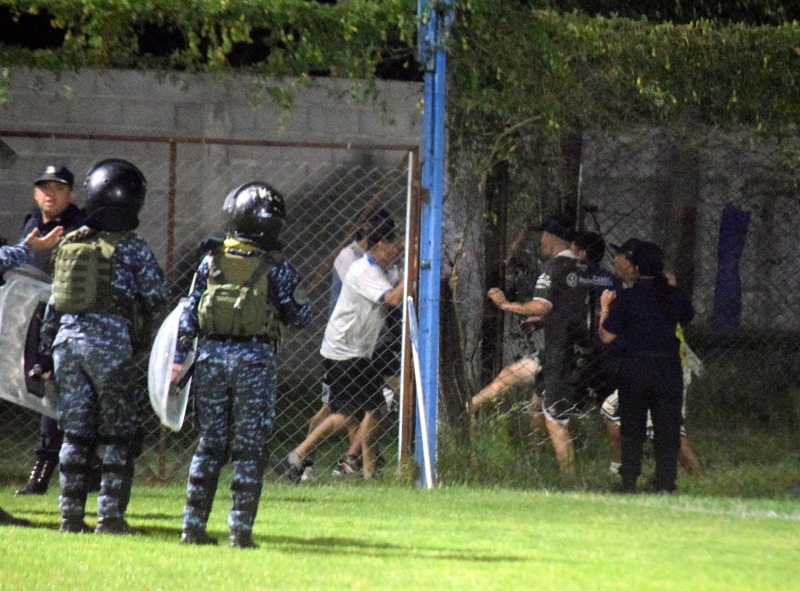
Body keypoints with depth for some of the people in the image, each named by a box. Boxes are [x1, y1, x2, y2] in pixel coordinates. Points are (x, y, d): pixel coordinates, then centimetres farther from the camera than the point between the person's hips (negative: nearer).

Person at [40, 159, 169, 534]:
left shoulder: (70, 245, 8)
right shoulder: (132, 248, -8)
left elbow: (53, 302, 12)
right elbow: (157, 296, -6)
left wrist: (47, 348, 18)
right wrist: (138, 313, 16)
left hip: (68, 341, 5)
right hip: (110, 344, -5)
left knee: (75, 432, 9)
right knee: (118, 433, 5)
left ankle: (71, 514, 8)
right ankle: (110, 514, 1)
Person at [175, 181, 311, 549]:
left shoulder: (212, 261, 4)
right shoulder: (276, 269, -6)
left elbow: (190, 311, 5)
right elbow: (300, 316, -1)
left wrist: (179, 357, 9)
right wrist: (291, 289, 18)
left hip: (212, 356, 3)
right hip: (254, 359, -3)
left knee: (210, 443, 11)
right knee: (249, 448, 2)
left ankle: (193, 525, 10)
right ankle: (240, 529, 0)